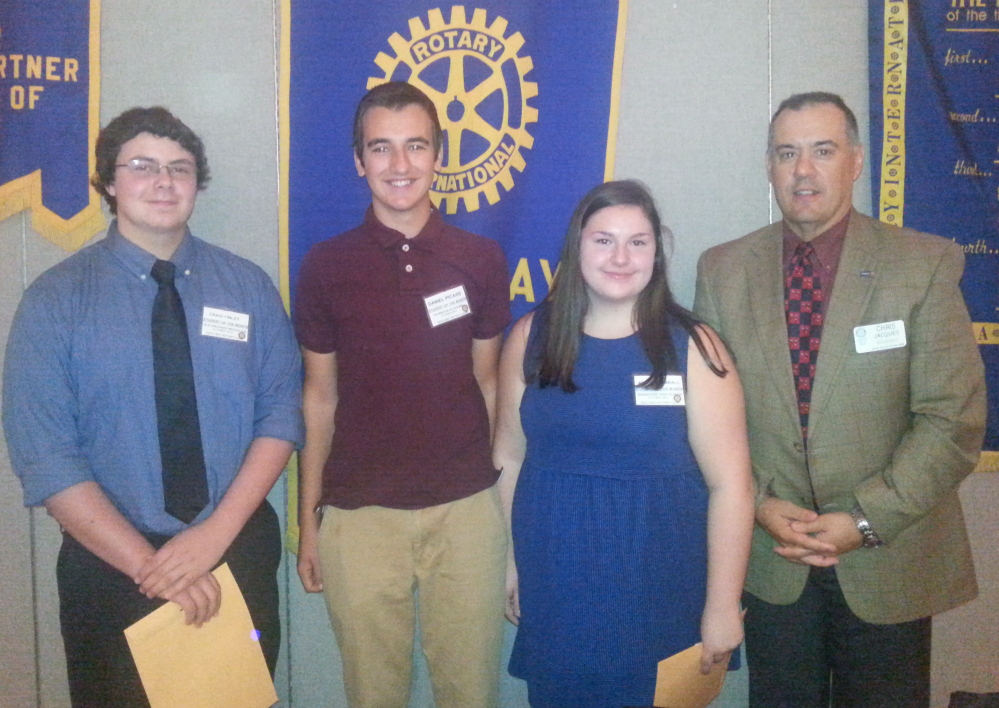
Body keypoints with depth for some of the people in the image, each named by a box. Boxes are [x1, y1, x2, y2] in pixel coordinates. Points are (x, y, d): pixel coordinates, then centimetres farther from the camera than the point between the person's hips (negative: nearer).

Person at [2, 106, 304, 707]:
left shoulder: (248, 286, 0)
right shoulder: (54, 301, -6)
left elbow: (280, 413, -4)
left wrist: (217, 533, -16)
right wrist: (148, 565, -17)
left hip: (240, 553, 2)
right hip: (111, 565, -1)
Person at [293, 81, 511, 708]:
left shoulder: (481, 260, 1)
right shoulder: (327, 265, 0)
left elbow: (487, 384, 8)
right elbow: (320, 396, 5)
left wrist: (508, 500, 6)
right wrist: (308, 518, 5)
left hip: (466, 509, 1)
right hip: (359, 514, 0)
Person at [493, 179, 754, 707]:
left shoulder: (693, 347, -10)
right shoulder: (531, 337, -1)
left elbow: (730, 484, -10)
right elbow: (509, 456, 6)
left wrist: (722, 606, -10)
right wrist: (510, 559, 7)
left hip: (661, 596, -2)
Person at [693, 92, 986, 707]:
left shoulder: (925, 265, -7)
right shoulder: (723, 269, 0)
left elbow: (955, 419, -10)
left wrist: (867, 519, -16)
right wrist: (759, 504, -10)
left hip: (888, 564, -1)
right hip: (769, 561, 2)